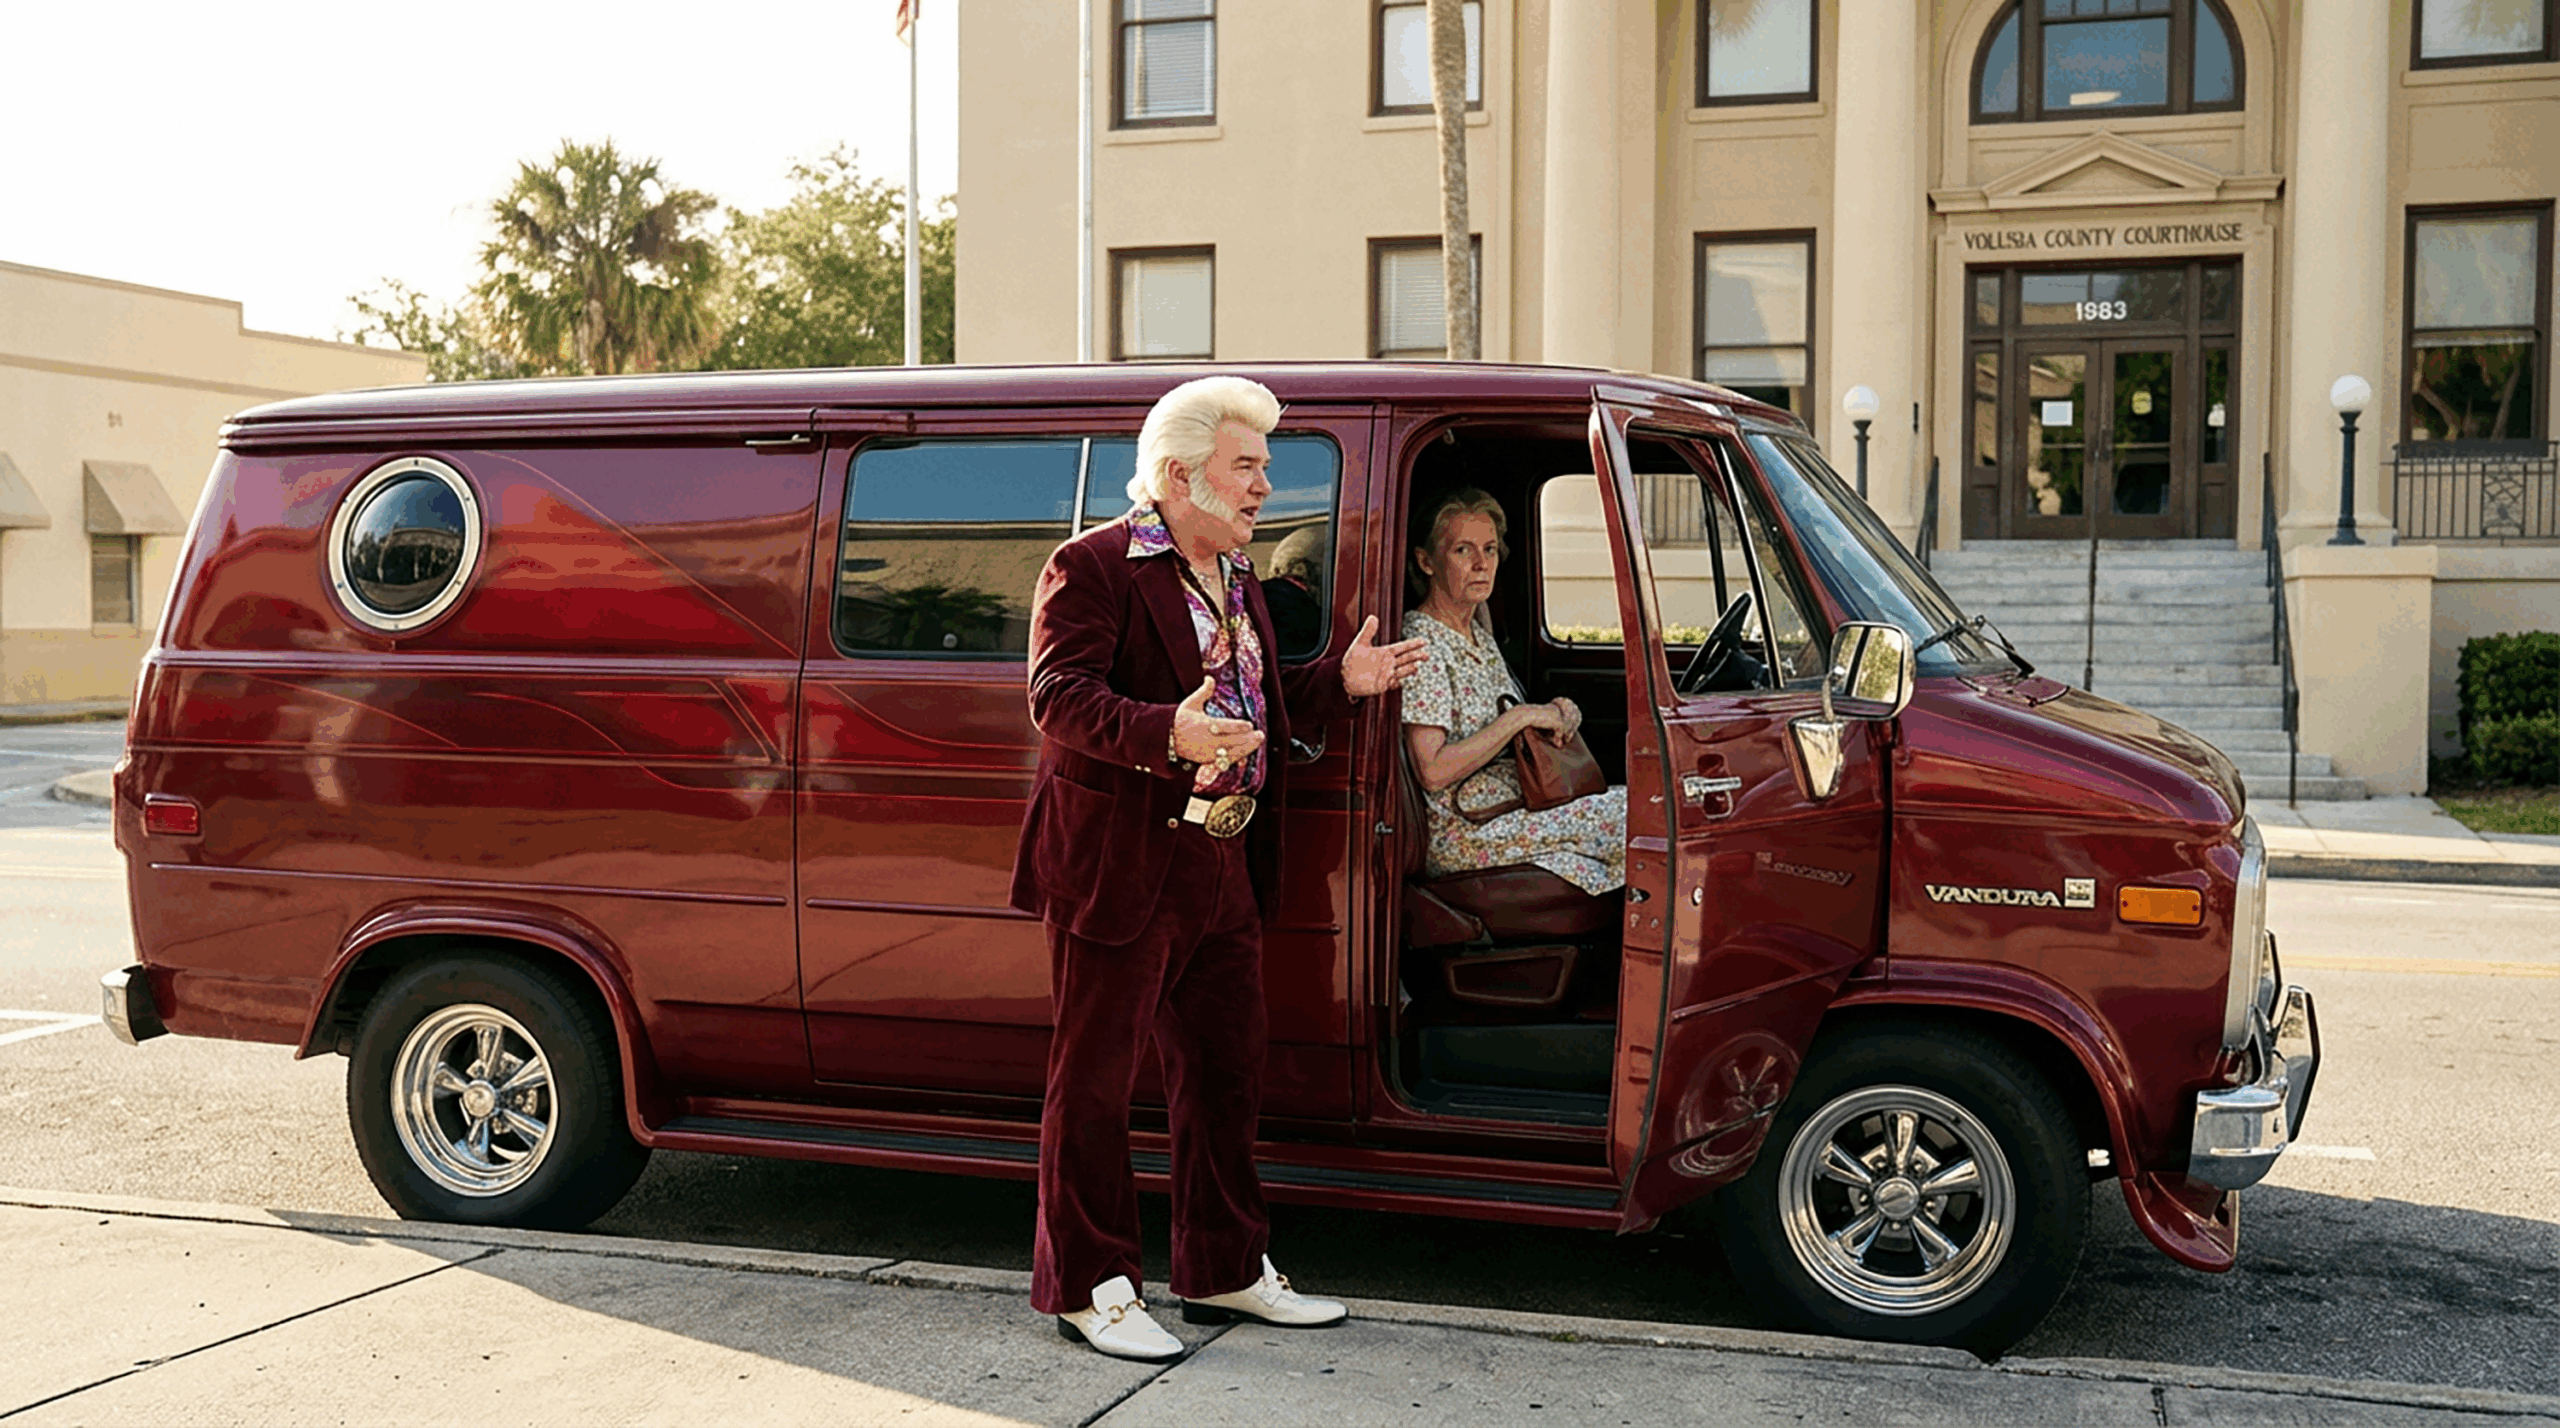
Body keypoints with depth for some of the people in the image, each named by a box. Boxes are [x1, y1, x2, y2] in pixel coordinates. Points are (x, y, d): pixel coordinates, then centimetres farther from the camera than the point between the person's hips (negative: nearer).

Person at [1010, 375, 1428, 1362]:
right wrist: (1169, 735, -35)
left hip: (1224, 870, 9)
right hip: (1120, 870, -8)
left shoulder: (1237, 580, 17)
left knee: (1224, 1076, 16)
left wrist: (1340, 681, 8)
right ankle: (1087, 1288, 14)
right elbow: (1059, 699, -20)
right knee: (1094, 1083, 3)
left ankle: (1224, 1271, 30)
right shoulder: (1092, 568, -10)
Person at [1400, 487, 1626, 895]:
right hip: (1462, 836, -8)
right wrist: (1519, 718, -16)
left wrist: (1554, 713, 5)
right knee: (1636, 808, -18)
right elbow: (1433, 773, -19)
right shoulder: (1423, 644, -12)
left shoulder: (1478, 633, 16)